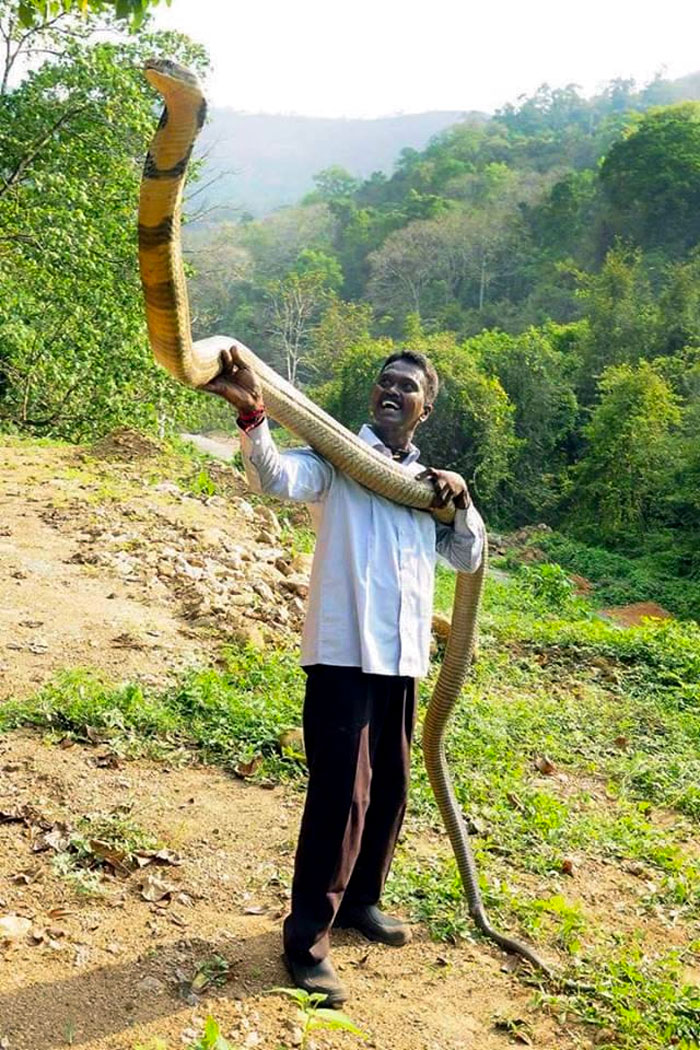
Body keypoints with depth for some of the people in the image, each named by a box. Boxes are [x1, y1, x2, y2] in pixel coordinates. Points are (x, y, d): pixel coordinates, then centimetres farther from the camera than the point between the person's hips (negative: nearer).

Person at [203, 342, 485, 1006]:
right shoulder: (338, 458, -2)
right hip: (344, 653, -7)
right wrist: (250, 412, -42)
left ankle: (359, 900, 37)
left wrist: (460, 501, 1)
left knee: (388, 790, 17)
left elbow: (468, 558, 20)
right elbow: (277, 477, -23)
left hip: (401, 658, 7)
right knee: (340, 795, -8)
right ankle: (307, 939, 6)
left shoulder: (424, 482, 17)